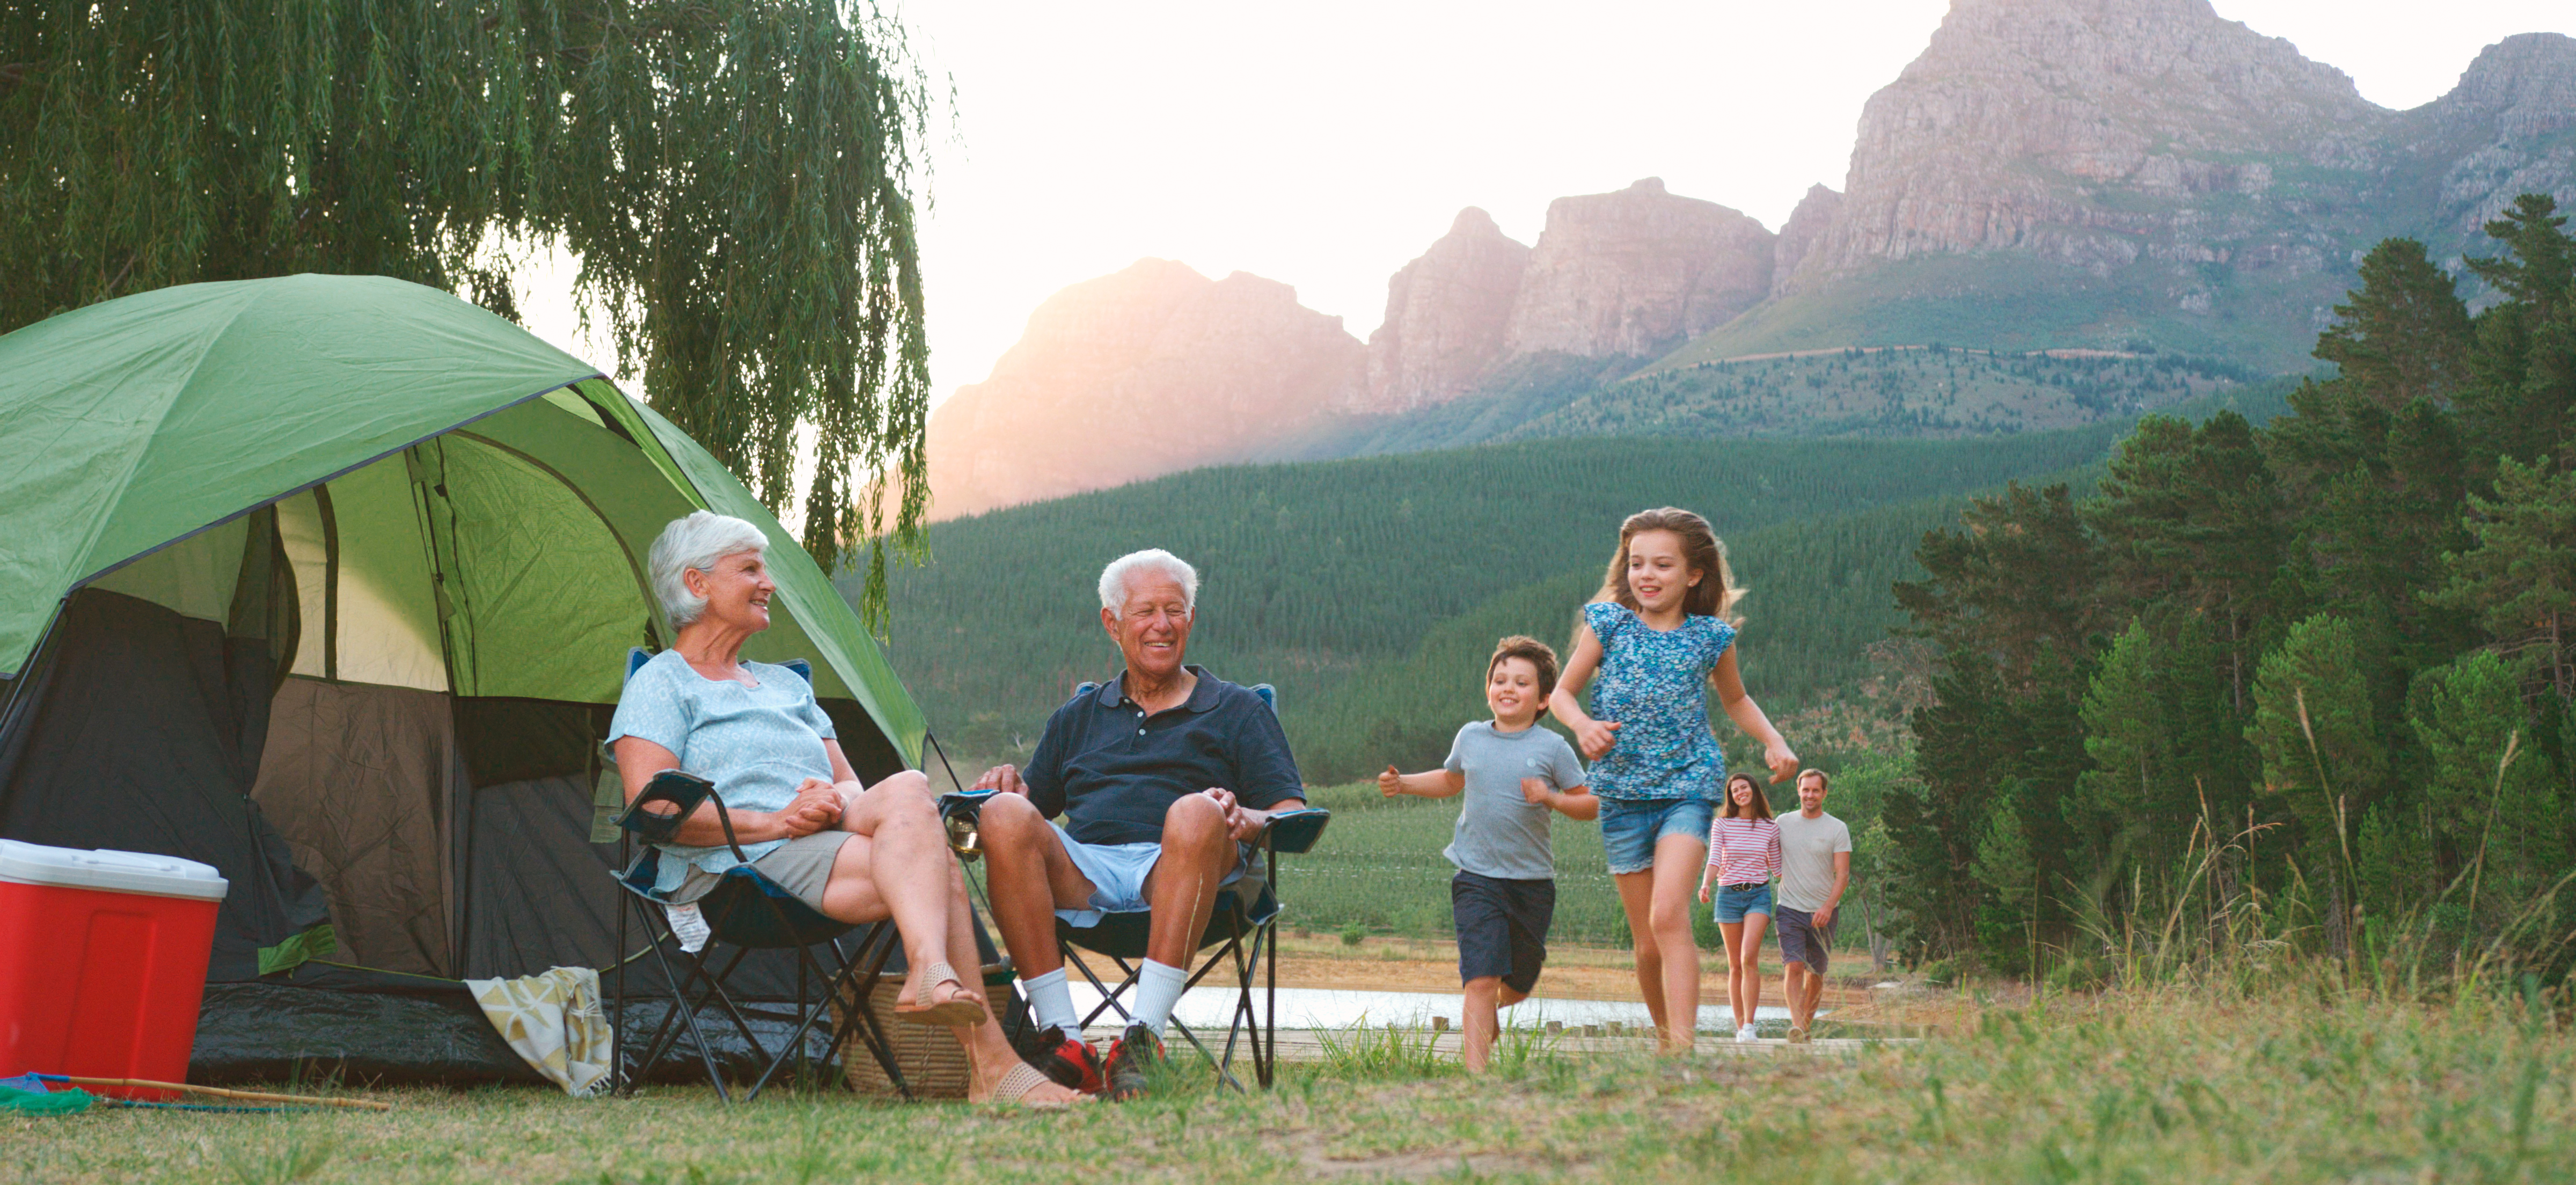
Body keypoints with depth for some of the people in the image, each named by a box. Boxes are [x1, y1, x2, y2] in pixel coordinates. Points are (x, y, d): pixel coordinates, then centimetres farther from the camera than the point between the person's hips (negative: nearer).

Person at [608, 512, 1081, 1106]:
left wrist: (835, 803, -3)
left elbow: (849, 783, 24)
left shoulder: (786, 684, 31)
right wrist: (773, 822, -16)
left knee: (906, 790, -30)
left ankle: (929, 971, -47)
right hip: (731, 867, -6)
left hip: (826, 840, 6)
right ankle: (990, 1064, -42)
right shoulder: (661, 684, 9)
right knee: (933, 866, -29)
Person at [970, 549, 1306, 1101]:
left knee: (1196, 813, -37)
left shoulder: (1238, 711, 24)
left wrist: (1243, 819, -10)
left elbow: (1292, 816, 12)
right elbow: (1036, 805, 29)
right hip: (1082, 872, 3)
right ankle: (1063, 1040, -34)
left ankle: (1143, 1037, -43)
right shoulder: (1078, 717, 34)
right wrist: (1008, 784, 6)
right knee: (1004, 815, -28)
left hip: (1176, 870, -2)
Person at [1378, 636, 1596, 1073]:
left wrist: (1552, 798, -17)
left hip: (1532, 881, 0)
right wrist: (1402, 784, 13)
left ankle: (1492, 1012, 49)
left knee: (1519, 982, 15)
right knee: (1481, 979, -14)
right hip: (1476, 877, 0)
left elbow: (1591, 806, 1)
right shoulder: (1470, 738, 5)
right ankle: (1476, 1072, -14)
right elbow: (1451, 781, 26)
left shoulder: (1552, 748, -2)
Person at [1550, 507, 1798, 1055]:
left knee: (1669, 913, -23)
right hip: (1623, 792, 2)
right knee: (1648, 944, 6)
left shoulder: (1711, 637, 2)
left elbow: (1736, 701, 20)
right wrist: (1582, 724, -15)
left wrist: (1774, 741, 3)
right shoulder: (1608, 624, 0)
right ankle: (1664, 1036, 28)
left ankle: (1685, 1048, -28)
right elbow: (1563, 692, 6)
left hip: (1688, 788, -2)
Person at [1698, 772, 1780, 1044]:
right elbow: (1714, 860, -7)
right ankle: (1740, 1027, 11)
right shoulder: (1722, 824, 4)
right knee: (1735, 965, 3)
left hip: (1759, 895, -1)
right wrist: (1705, 885, -25)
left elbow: (1778, 867, 16)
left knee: (1749, 958, -20)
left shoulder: (1770, 828, 7)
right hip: (1729, 895, 1)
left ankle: (1749, 1026, -20)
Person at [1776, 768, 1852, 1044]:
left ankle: (1807, 1024, 22)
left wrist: (1828, 907, -19)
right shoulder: (1783, 824, 8)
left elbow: (1843, 875, -6)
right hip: (1790, 908, 0)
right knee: (1794, 967, -16)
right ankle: (1796, 1025, -27)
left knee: (1816, 973, 7)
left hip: (1823, 913, 0)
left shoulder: (1837, 829, 0)